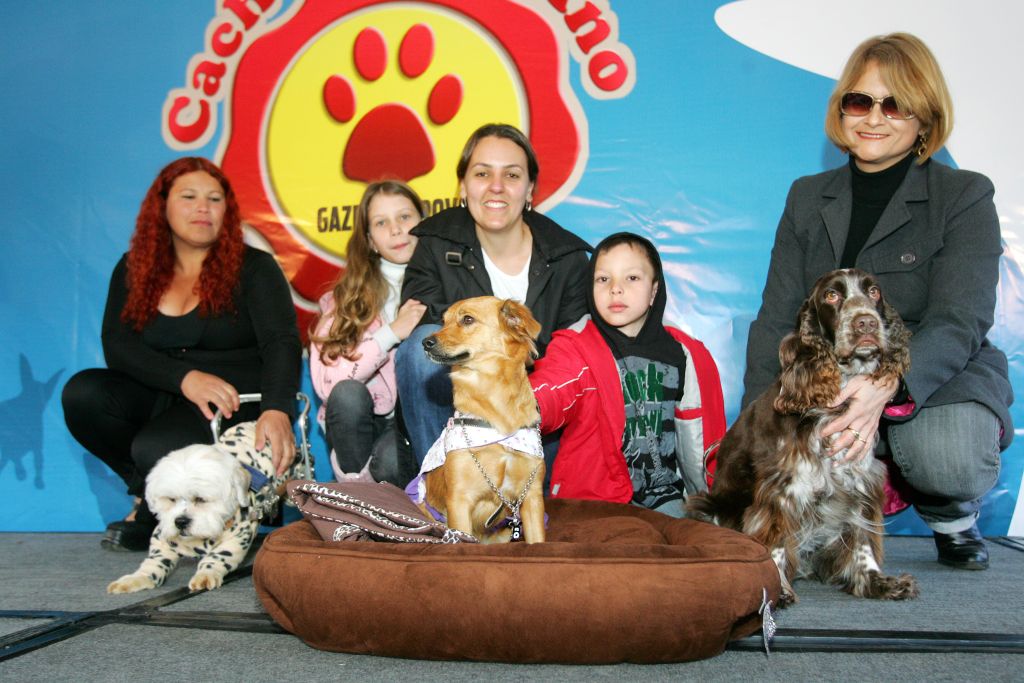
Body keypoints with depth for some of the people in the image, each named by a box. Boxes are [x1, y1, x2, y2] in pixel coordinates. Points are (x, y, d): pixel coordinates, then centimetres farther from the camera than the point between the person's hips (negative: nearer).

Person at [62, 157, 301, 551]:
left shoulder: (253, 268, -2)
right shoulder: (134, 269, 8)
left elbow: (281, 344, -15)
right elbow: (117, 345, -4)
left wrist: (277, 411, -36)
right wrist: (184, 378, -23)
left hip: (238, 406, -4)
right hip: (161, 398, 4)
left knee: (155, 448, -31)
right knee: (82, 393, -21)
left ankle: (153, 516, 4)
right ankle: (150, 492, -2)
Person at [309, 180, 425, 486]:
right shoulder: (347, 295, 2)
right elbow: (325, 380, -13)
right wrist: (391, 333, -19)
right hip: (360, 425, 2)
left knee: (390, 462, -33)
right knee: (347, 393, -30)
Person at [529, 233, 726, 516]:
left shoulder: (683, 354, 8)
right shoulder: (576, 349, -3)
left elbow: (699, 439, 17)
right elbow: (548, 393, -26)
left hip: (664, 496, 3)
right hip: (592, 498, -3)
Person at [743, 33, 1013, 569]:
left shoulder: (964, 197, -3)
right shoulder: (807, 197, 9)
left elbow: (958, 322, -16)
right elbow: (777, 318, 3)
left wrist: (887, 386, -38)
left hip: (939, 379, -2)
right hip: (830, 383, 2)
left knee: (948, 458, -36)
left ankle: (955, 517, 4)